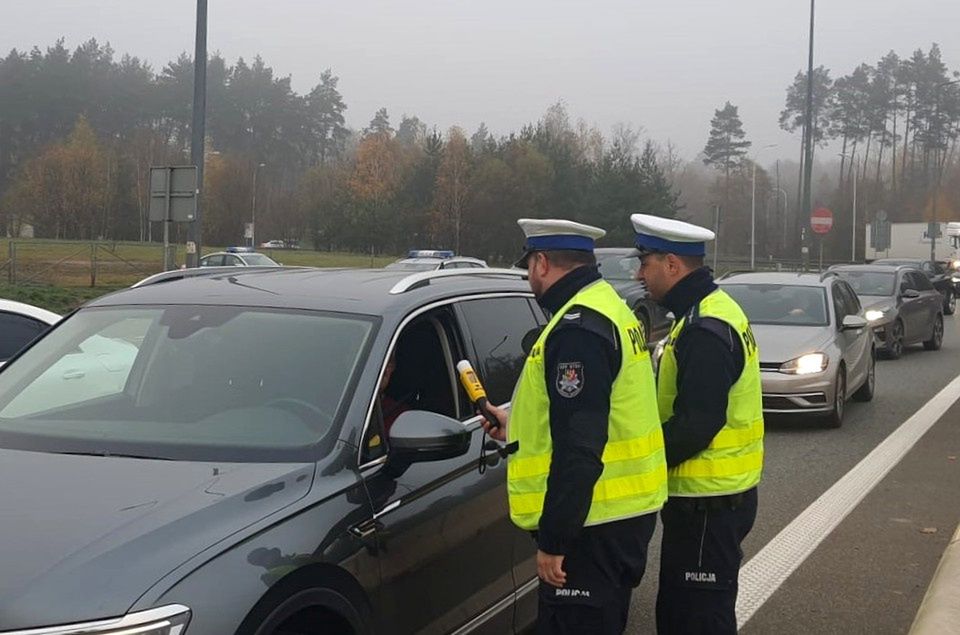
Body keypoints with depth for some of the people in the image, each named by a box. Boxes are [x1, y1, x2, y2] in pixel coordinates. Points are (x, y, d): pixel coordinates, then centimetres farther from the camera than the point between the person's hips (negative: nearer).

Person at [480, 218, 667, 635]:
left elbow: (578, 451, -24)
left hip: (595, 525, -11)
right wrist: (518, 430, 32)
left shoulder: (577, 327, -19)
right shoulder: (608, 308, 15)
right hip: (623, 511, 11)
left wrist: (554, 541, -20)